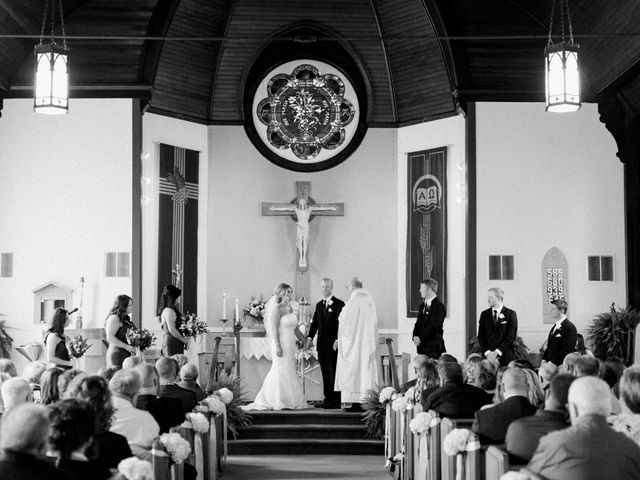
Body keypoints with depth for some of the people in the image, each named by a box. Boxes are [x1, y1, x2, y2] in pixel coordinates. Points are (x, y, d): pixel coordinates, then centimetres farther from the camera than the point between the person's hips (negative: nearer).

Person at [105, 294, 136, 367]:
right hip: (117, 354, -9)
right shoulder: (114, 318, -9)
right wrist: (126, 346, -18)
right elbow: (110, 338, -16)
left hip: (125, 355, 9)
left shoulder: (125, 319, 19)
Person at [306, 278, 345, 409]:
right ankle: (327, 400, 12)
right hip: (322, 345, 6)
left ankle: (336, 401, -2)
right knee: (325, 373, 8)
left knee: (334, 373, -5)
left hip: (333, 345, -6)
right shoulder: (319, 305, 17)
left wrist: (337, 340, -18)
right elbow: (315, 323, 14)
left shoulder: (339, 304, -4)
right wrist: (310, 337, 1)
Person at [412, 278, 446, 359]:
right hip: (422, 347, 8)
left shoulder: (439, 306, -10)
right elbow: (418, 323, 16)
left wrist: (420, 338, -16)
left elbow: (433, 326, -17)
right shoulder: (423, 305, 17)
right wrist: (415, 336, -3)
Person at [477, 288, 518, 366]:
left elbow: (511, 337, -6)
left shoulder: (511, 314, 0)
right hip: (488, 356, 2)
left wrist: (497, 352, -13)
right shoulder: (484, 314, 10)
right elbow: (481, 336, 7)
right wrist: (487, 352, -8)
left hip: (505, 357, -2)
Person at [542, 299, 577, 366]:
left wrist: (553, 362, -19)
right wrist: (544, 359, 6)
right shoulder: (554, 327, 17)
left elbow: (567, 350, -18)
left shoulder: (570, 327, -12)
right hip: (550, 363, 8)